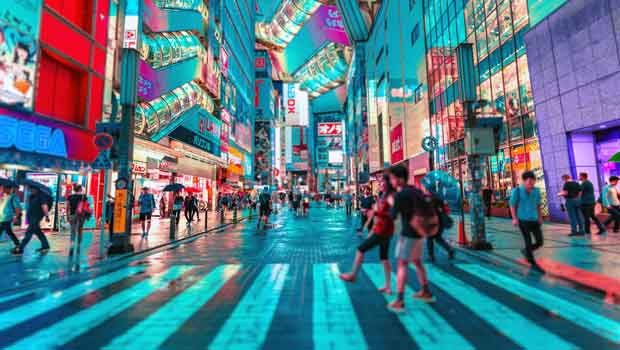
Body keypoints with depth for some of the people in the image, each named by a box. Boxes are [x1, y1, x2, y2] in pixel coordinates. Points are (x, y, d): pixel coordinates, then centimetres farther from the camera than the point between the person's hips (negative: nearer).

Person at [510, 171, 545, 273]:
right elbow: (512, 205, -6)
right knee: (528, 242, -1)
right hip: (523, 220, -5)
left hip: (534, 219, 5)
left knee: (539, 242, 2)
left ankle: (526, 251, 32)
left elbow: (538, 204, 14)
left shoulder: (536, 190, 3)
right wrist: (514, 218, -10)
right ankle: (533, 264, 16)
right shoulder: (517, 191, -12)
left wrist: (540, 217, 14)